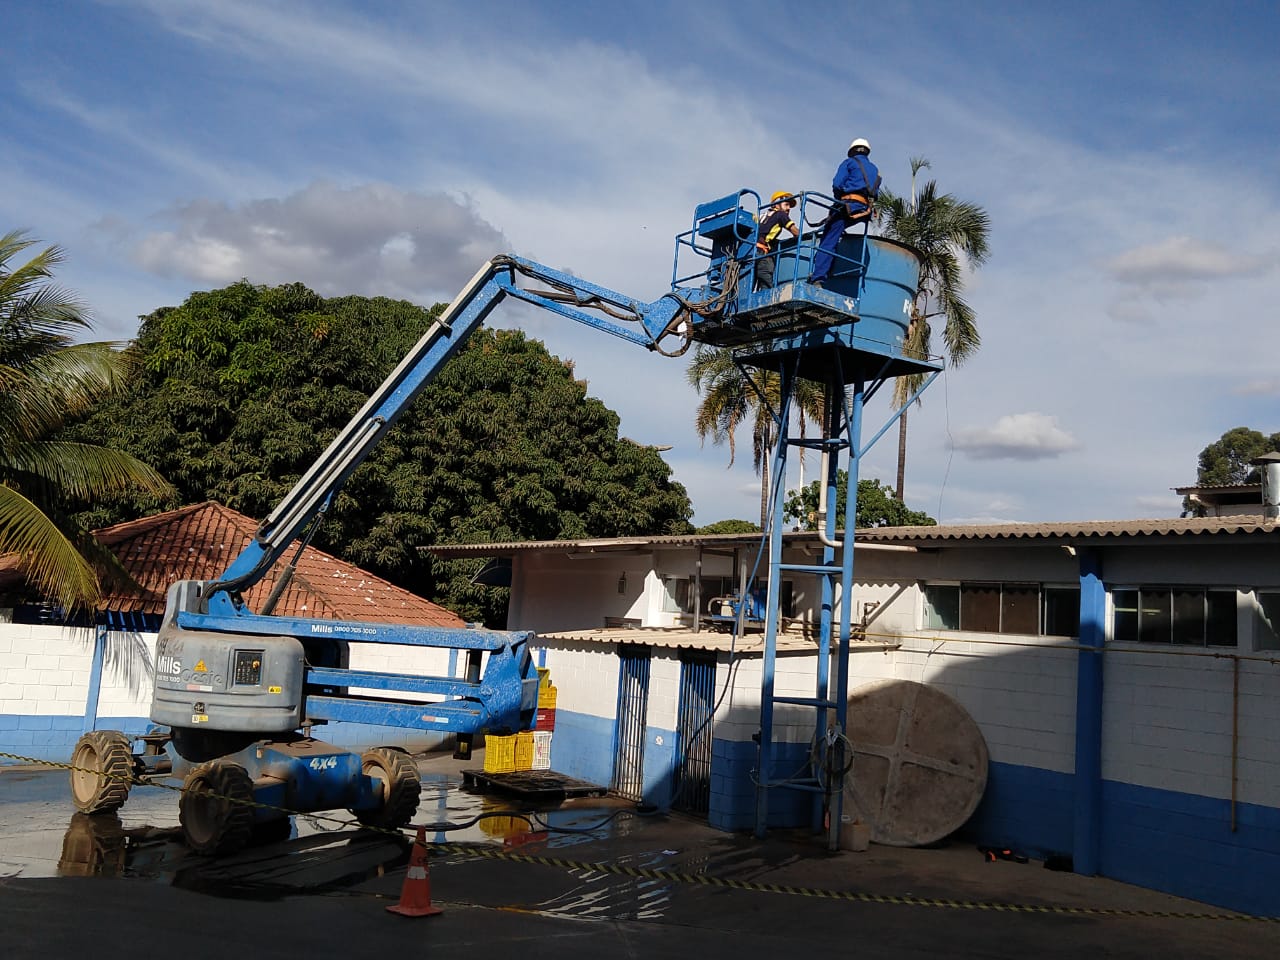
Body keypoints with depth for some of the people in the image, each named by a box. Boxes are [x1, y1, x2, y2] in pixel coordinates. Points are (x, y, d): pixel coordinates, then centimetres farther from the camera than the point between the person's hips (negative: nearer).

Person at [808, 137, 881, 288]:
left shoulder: (849, 162, 11)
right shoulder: (875, 170, 30)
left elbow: (837, 184, -2)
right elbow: (875, 193, 22)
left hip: (848, 206, -6)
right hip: (865, 210, 6)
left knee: (827, 242, -13)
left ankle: (818, 279, -29)